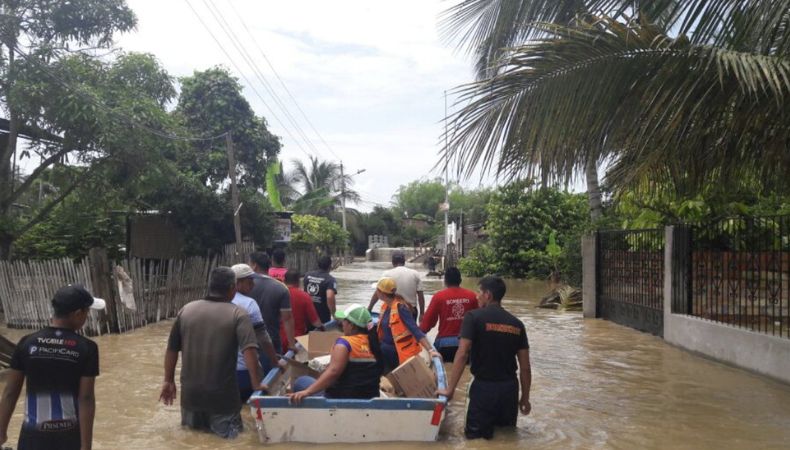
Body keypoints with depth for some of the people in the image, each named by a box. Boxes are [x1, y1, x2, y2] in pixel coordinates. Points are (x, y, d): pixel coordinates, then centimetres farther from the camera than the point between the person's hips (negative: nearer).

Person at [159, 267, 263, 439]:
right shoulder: (238, 314, -10)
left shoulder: (186, 310, 2)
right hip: (223, 395, -4)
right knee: (228, 435, 9)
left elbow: (172, 349, 8)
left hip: (190, 393, 4)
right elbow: (249, 351, -20)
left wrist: (168, 381, 18)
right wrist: (257, 384, -13)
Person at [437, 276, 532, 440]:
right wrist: (525, 397, 15)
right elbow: (525, 367, 5)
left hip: (484, 387, -4)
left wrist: (449, 389, -12)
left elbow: (462, 355, -18)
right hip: (510, 388, 5)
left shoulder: (474, 317, -10)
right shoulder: (517, 324, 4)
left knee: (477, 438, 8)